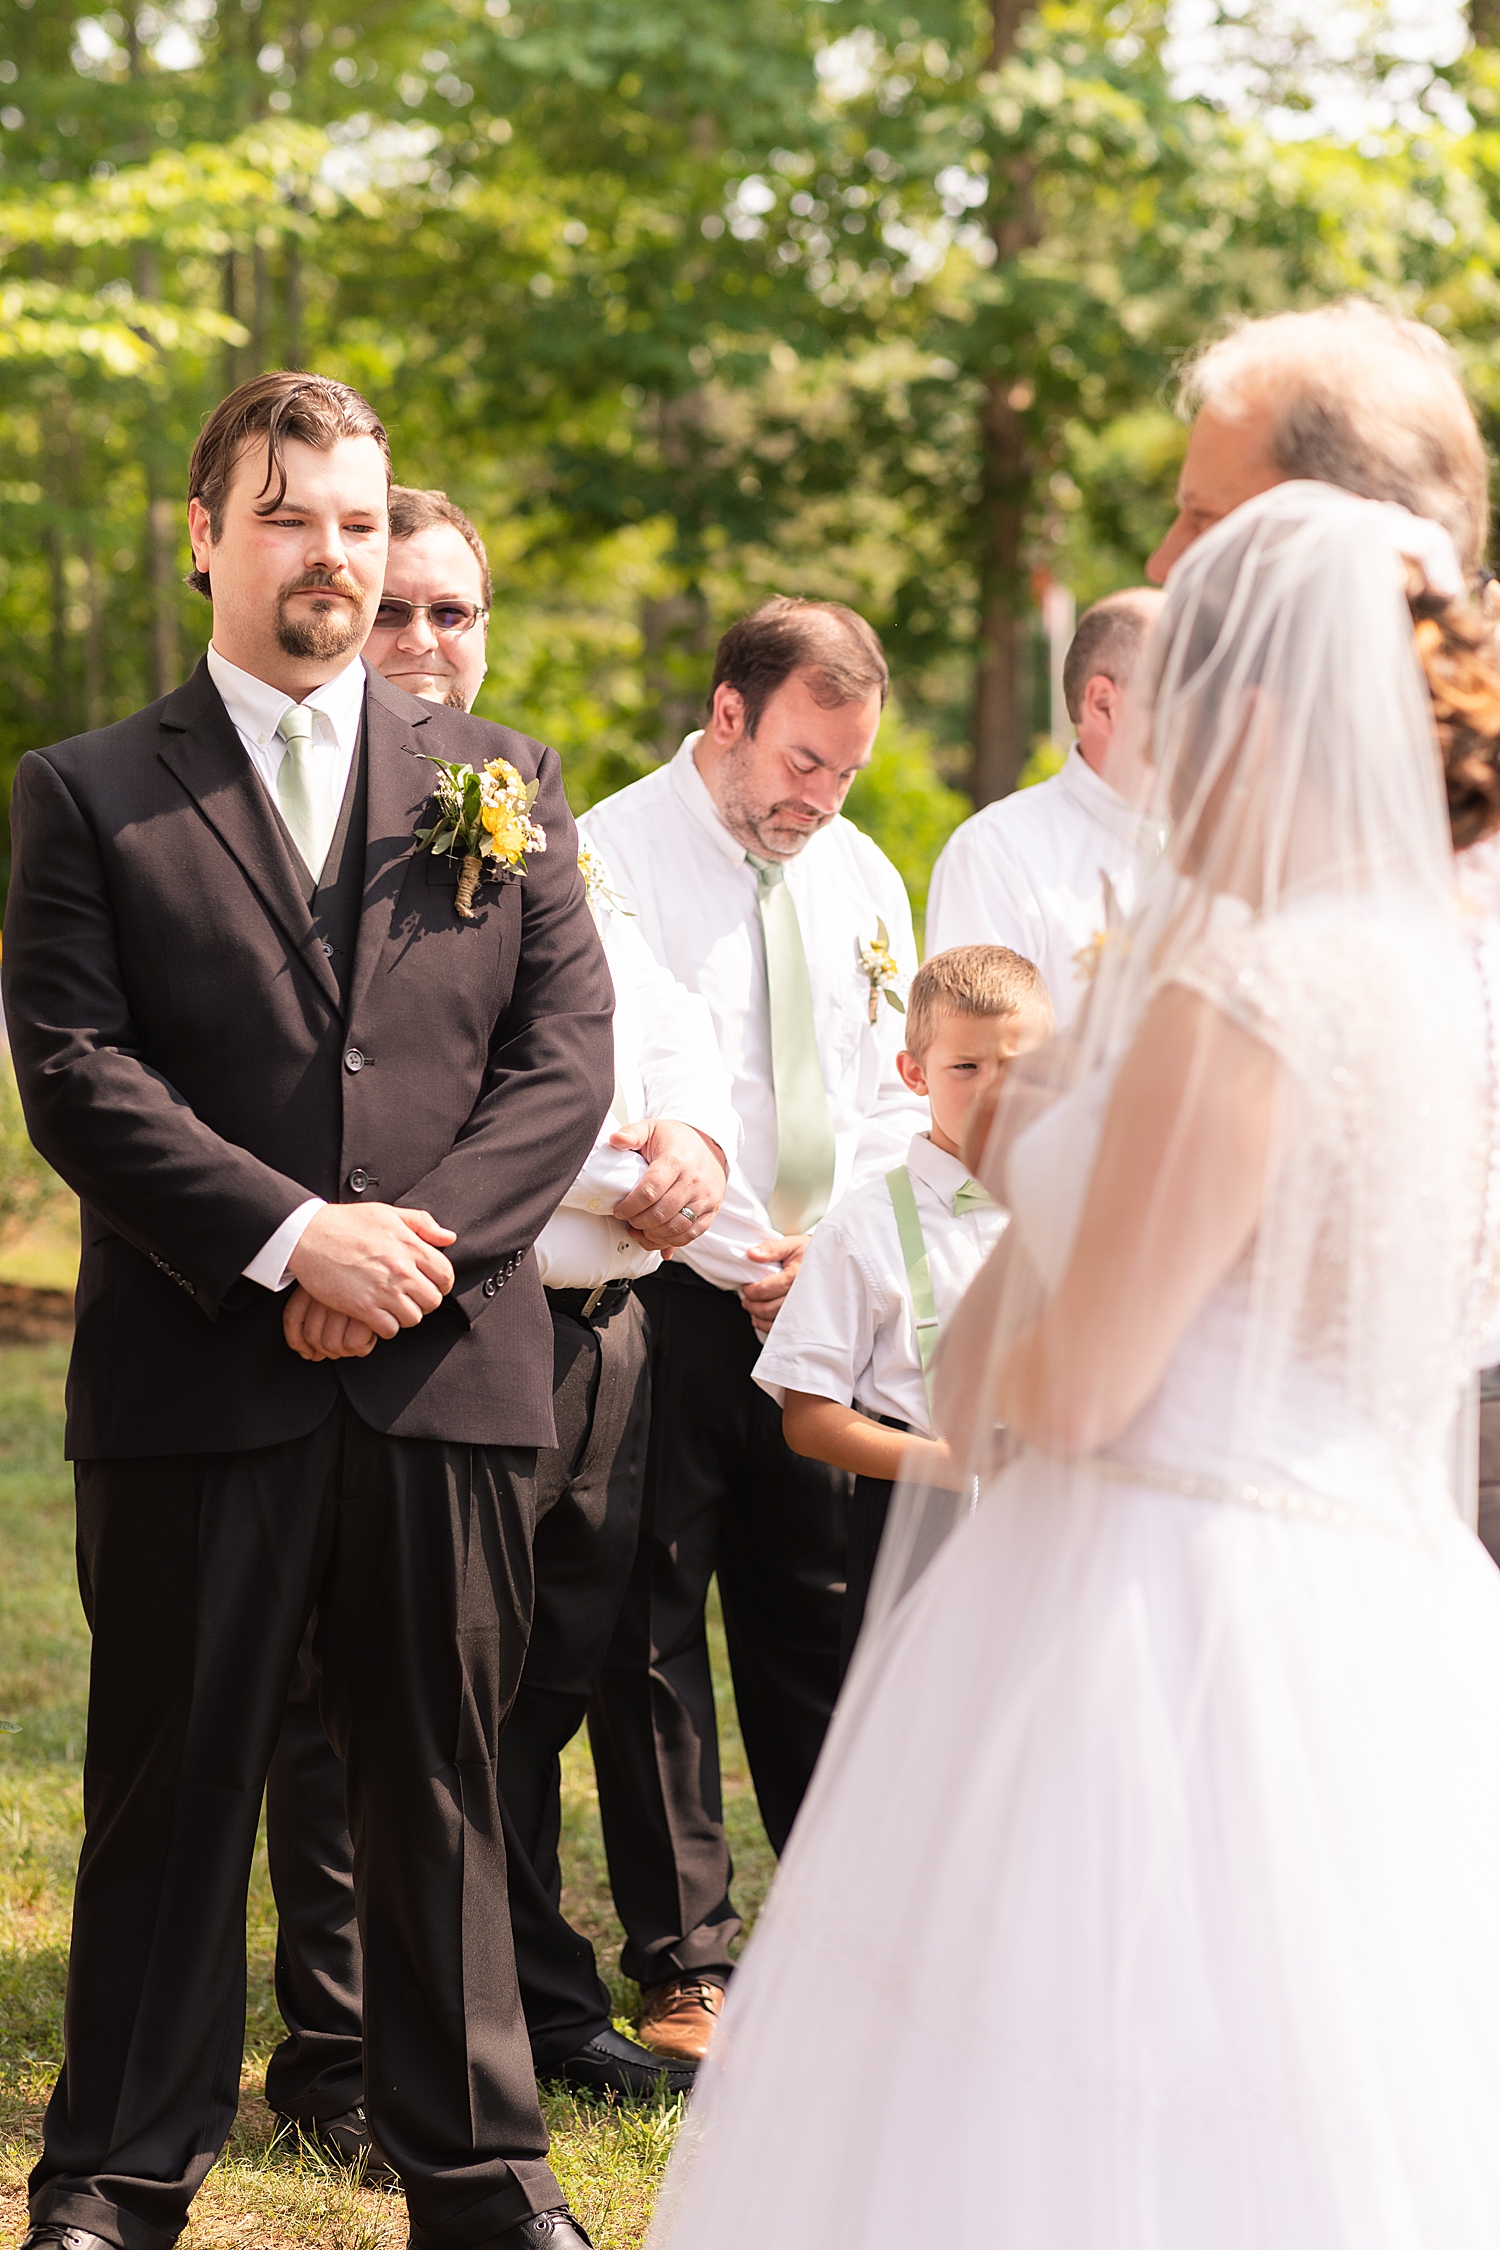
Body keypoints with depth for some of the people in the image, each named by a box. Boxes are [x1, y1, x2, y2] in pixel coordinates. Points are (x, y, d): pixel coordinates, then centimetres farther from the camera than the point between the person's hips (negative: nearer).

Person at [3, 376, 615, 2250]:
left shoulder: (498, 780, 12)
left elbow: (566, 1056, 4)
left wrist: (424, 1238, -10)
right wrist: (290, 1238, -16)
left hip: (453, 1369, 2)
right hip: (195, 1379, -2)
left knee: (441, 1783, 9)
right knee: (173, 1790, 5)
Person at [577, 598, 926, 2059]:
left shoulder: (862, 878, 13)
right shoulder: (608, 859, -7)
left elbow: (896, 1097, 15)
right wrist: (736, 1255, -12)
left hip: (828, 1298, 5)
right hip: (665, 1299, -5)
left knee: (819, 1620, 10)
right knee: (652, 1634, 0)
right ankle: (683, 1968, 6)